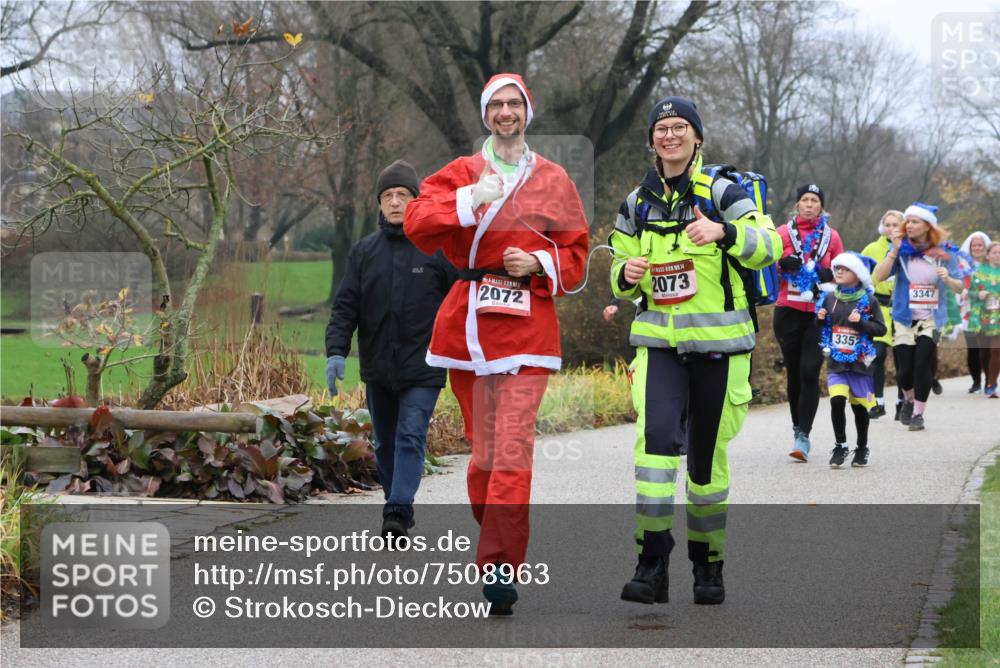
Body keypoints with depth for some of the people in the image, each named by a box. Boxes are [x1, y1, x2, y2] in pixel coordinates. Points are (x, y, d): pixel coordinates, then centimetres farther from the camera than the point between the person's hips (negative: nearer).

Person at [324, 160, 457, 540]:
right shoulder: (364, 251, 6)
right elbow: (345, 306, 4)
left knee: (410, 438, -13)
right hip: (377, 369, 4)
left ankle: (398, 512, -18)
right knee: (386, 443, 13)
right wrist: (336, 351, -9)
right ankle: (396, 506, 26)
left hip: (422, 368, -4)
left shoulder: (439, 249, -2)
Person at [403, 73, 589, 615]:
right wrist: (470, 200, -17)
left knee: (513, 448, -13)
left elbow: (575, 252, 14)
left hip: (527, 322, -2)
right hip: (469, 321, 2)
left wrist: (539, 263, -5)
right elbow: (416, 222, -4)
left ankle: (499, 570, -16)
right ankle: (498, 548, 20)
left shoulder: (553, 180, 12)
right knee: (483, 447, 5)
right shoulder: (461, 173, 11)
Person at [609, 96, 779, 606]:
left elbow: (768, 246, -11)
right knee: (656, 437, -18)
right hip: (659, 340, 2)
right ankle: (652, 564, -17)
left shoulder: (721, 193, -1)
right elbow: (621, 276, 19)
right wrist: (626, 275, -6)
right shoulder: (636, 205, 11)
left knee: (708, 453, 4)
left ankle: (708, 563, 21)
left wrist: (724, 233, -30)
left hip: (719, 343, -2)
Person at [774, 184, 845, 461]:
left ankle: (803, 435, -13)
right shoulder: (783, 233, 5)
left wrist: (830, 275, -5)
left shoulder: (831, 236, 8)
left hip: (819, 314, -1)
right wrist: (783, 265, -14)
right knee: (793, 373, 8)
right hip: (788, 311, 1)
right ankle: (797, 426, 23)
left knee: (810, 373, -12)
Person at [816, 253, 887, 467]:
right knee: (837, 401, -15)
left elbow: (881, 329, -8)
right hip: (836, 363, 2)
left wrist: (860, 322, -21)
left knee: (859, 405, 8)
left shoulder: (868, 301, -4)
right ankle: (840, 446, -2)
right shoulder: (829, 298, 6)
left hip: (860, 363, -2)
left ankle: (862, 448, 25)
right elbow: (821, 328, 18)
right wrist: (820, 319, -4)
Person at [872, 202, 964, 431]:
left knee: (922, 364, -13)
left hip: (931, 318, -1)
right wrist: (894, 251, -18)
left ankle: (918, 413, 4)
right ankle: (909, 399, 32)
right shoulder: (902, 249, -1)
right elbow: (879, 276, -11)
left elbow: (959, 288, 2)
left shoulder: (945, 252, -1)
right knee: (905, 369, -1)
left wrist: (947, 279, -19)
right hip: (904, 318, 1)